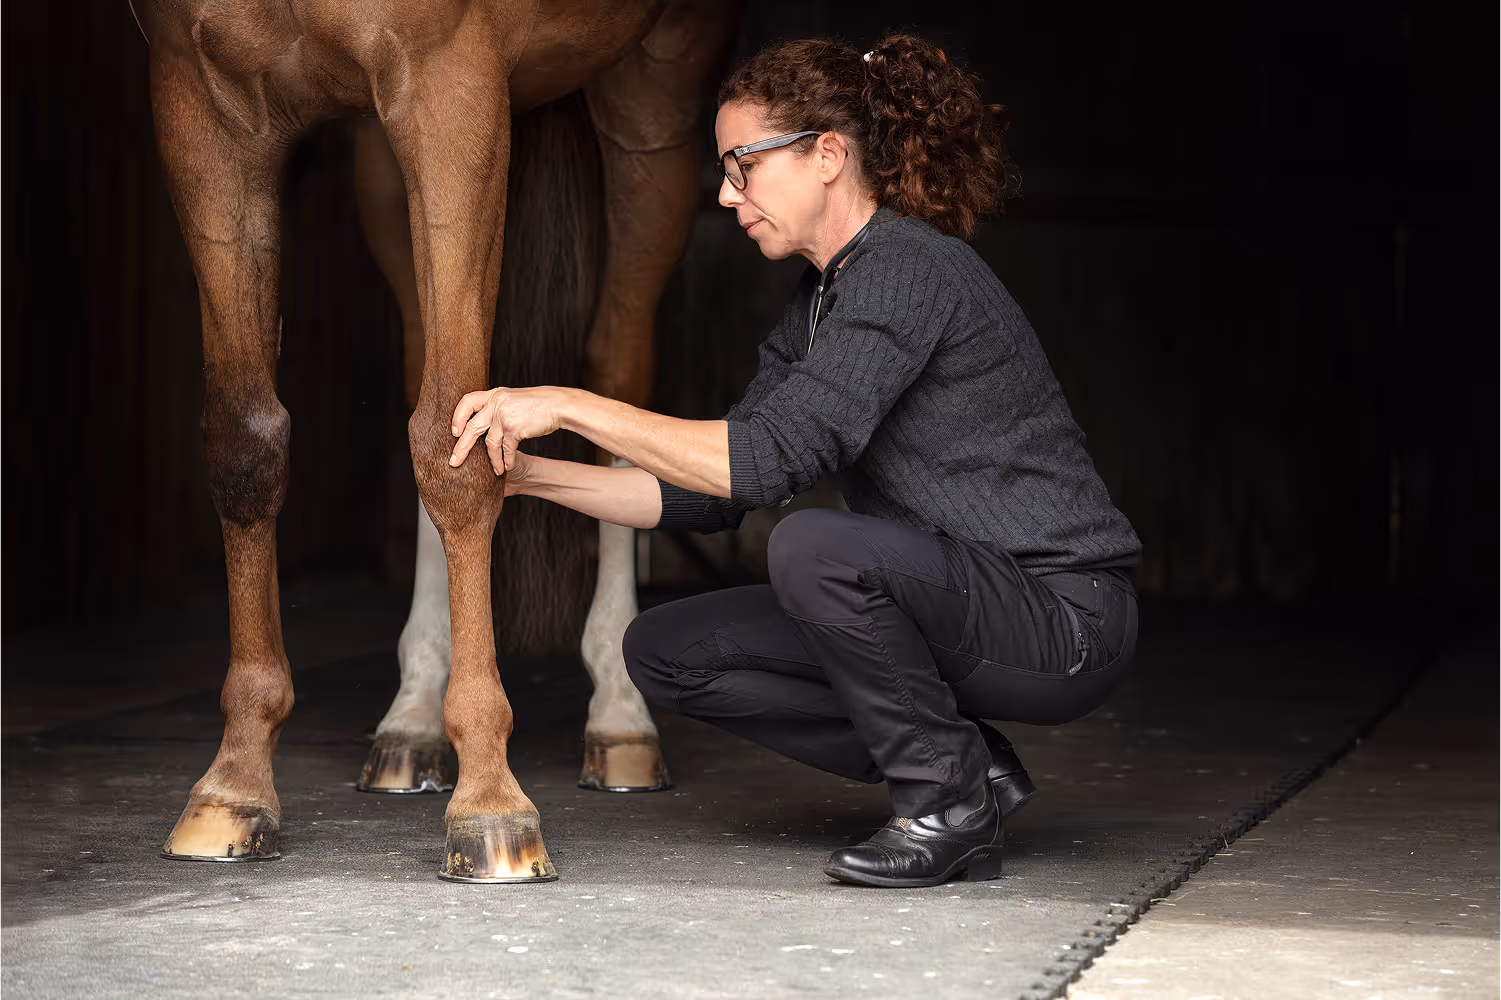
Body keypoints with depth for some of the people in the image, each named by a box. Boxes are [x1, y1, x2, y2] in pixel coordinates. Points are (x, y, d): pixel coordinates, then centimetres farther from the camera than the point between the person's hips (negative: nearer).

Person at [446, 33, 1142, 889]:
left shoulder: (908, 268, -18)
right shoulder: (821, 303, 12)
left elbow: (768, 459, -28)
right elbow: (712, 494, 12)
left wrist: (568, 404, -23)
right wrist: (533, 475, 1)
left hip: (1065, 621, -9)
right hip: (965, 607, 9)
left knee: (816, 546, -34)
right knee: (667, 652, 4)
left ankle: (949, 798, -11)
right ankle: (966, 764, 5)